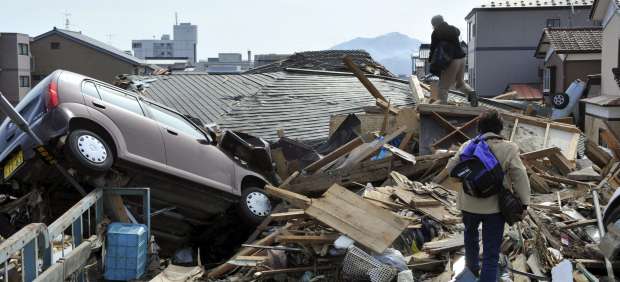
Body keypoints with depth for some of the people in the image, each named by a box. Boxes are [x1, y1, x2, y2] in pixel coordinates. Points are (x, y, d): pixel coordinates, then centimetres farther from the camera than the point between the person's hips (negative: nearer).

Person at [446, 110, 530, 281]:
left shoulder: (468, 146, -3)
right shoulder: (509, 148, -8)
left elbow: (451, 168, 3)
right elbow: (520, 178, -11)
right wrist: (524, 203, -4)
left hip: (470, 204, 3)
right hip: (495, 206, -3)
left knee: (470, 234, 33)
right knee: (491, 253, 4)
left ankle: (472, 267, 50)